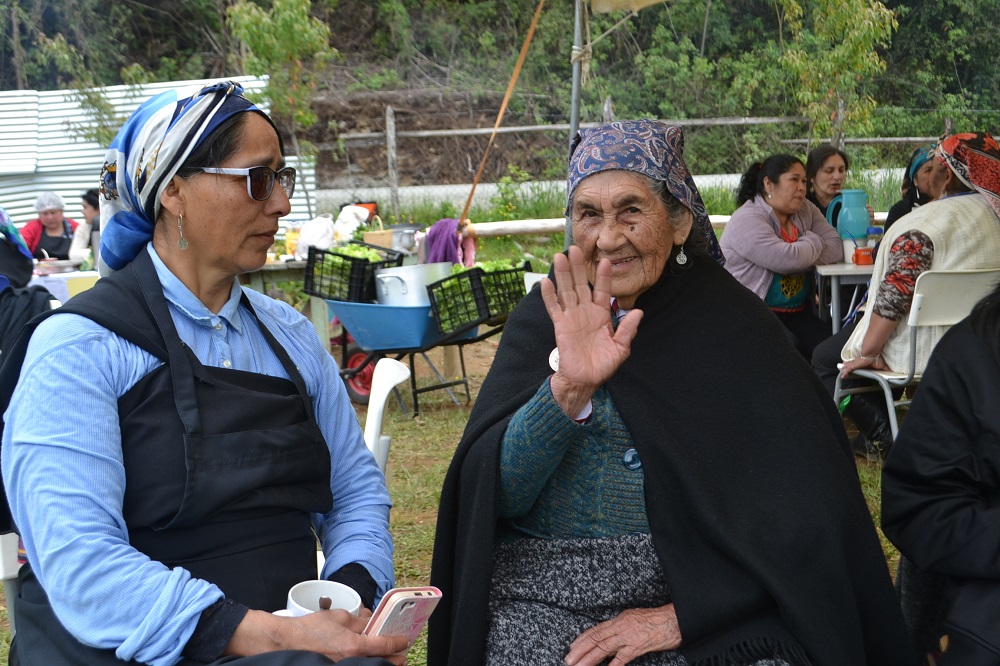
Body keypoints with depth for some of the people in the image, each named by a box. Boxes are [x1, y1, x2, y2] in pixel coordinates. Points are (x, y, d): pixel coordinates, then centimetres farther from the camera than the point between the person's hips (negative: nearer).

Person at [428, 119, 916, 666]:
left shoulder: (730, 323, -1)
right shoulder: (546, 316, 2)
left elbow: (803, 516, -7)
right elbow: (497, 493, -8)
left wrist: (682, 615, -14)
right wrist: (568, 389, -23)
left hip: (704, 603, 0)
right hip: (546, 596, 1)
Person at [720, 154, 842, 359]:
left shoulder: (805, 210, 11)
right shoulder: (746, 220, -12)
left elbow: (836, 247, -1)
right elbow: (788, 259, -23)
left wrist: (801, 260, -17)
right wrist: (813, 242, -3)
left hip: (797, 312, 6)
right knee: (790, 348, -32)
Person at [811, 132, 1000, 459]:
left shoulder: (925, 222, -23)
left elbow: (895, 294, -28)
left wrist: (868, 352, -19)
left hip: (925, 349, -8)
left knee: (824, 358, 10)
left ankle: (883, 434, 3)